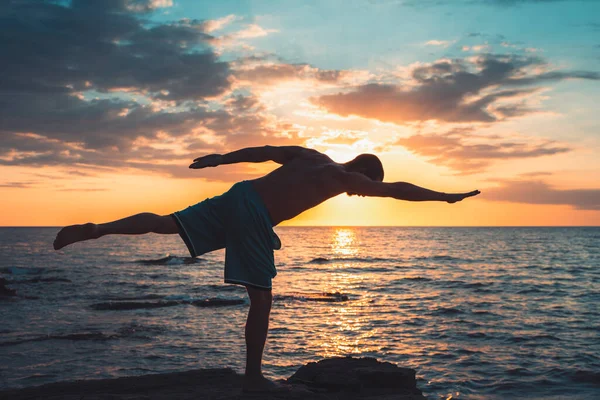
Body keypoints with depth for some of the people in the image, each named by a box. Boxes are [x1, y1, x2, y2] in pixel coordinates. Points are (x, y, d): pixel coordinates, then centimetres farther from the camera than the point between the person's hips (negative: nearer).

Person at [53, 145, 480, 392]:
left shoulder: (310, 155, 19)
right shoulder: (348, 176, 3)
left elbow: (263, 151, 16)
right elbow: (398, 189, 5)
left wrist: (221, 158, 20)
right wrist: (447, 196, 14)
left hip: (236, 195, 7)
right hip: (254, 218, -7)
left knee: (166, 223, 5)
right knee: (262, 298, 3)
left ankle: (91, 229, -5)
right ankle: (254, 376, 10)